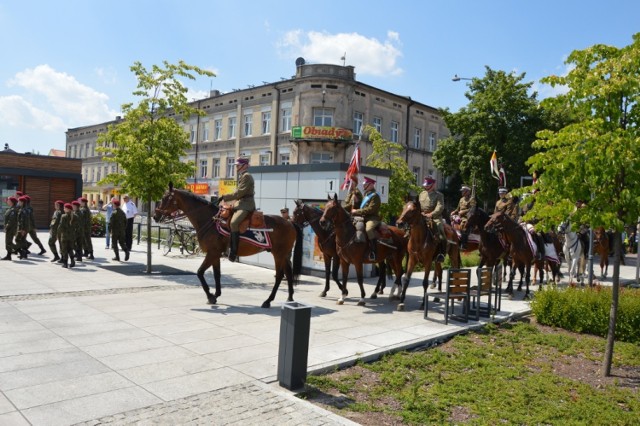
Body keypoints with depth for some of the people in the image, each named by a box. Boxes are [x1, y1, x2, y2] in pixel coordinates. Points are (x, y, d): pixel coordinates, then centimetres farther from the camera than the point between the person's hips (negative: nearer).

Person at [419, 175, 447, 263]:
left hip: (435, 217, -5)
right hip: (422, 217, 5)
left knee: (440, 232, -24)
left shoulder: (438, 195, 0)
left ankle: (441, 253, -17)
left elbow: (440, 207, -12)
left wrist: (431, 214, -26)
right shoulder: (422, 194, 17)